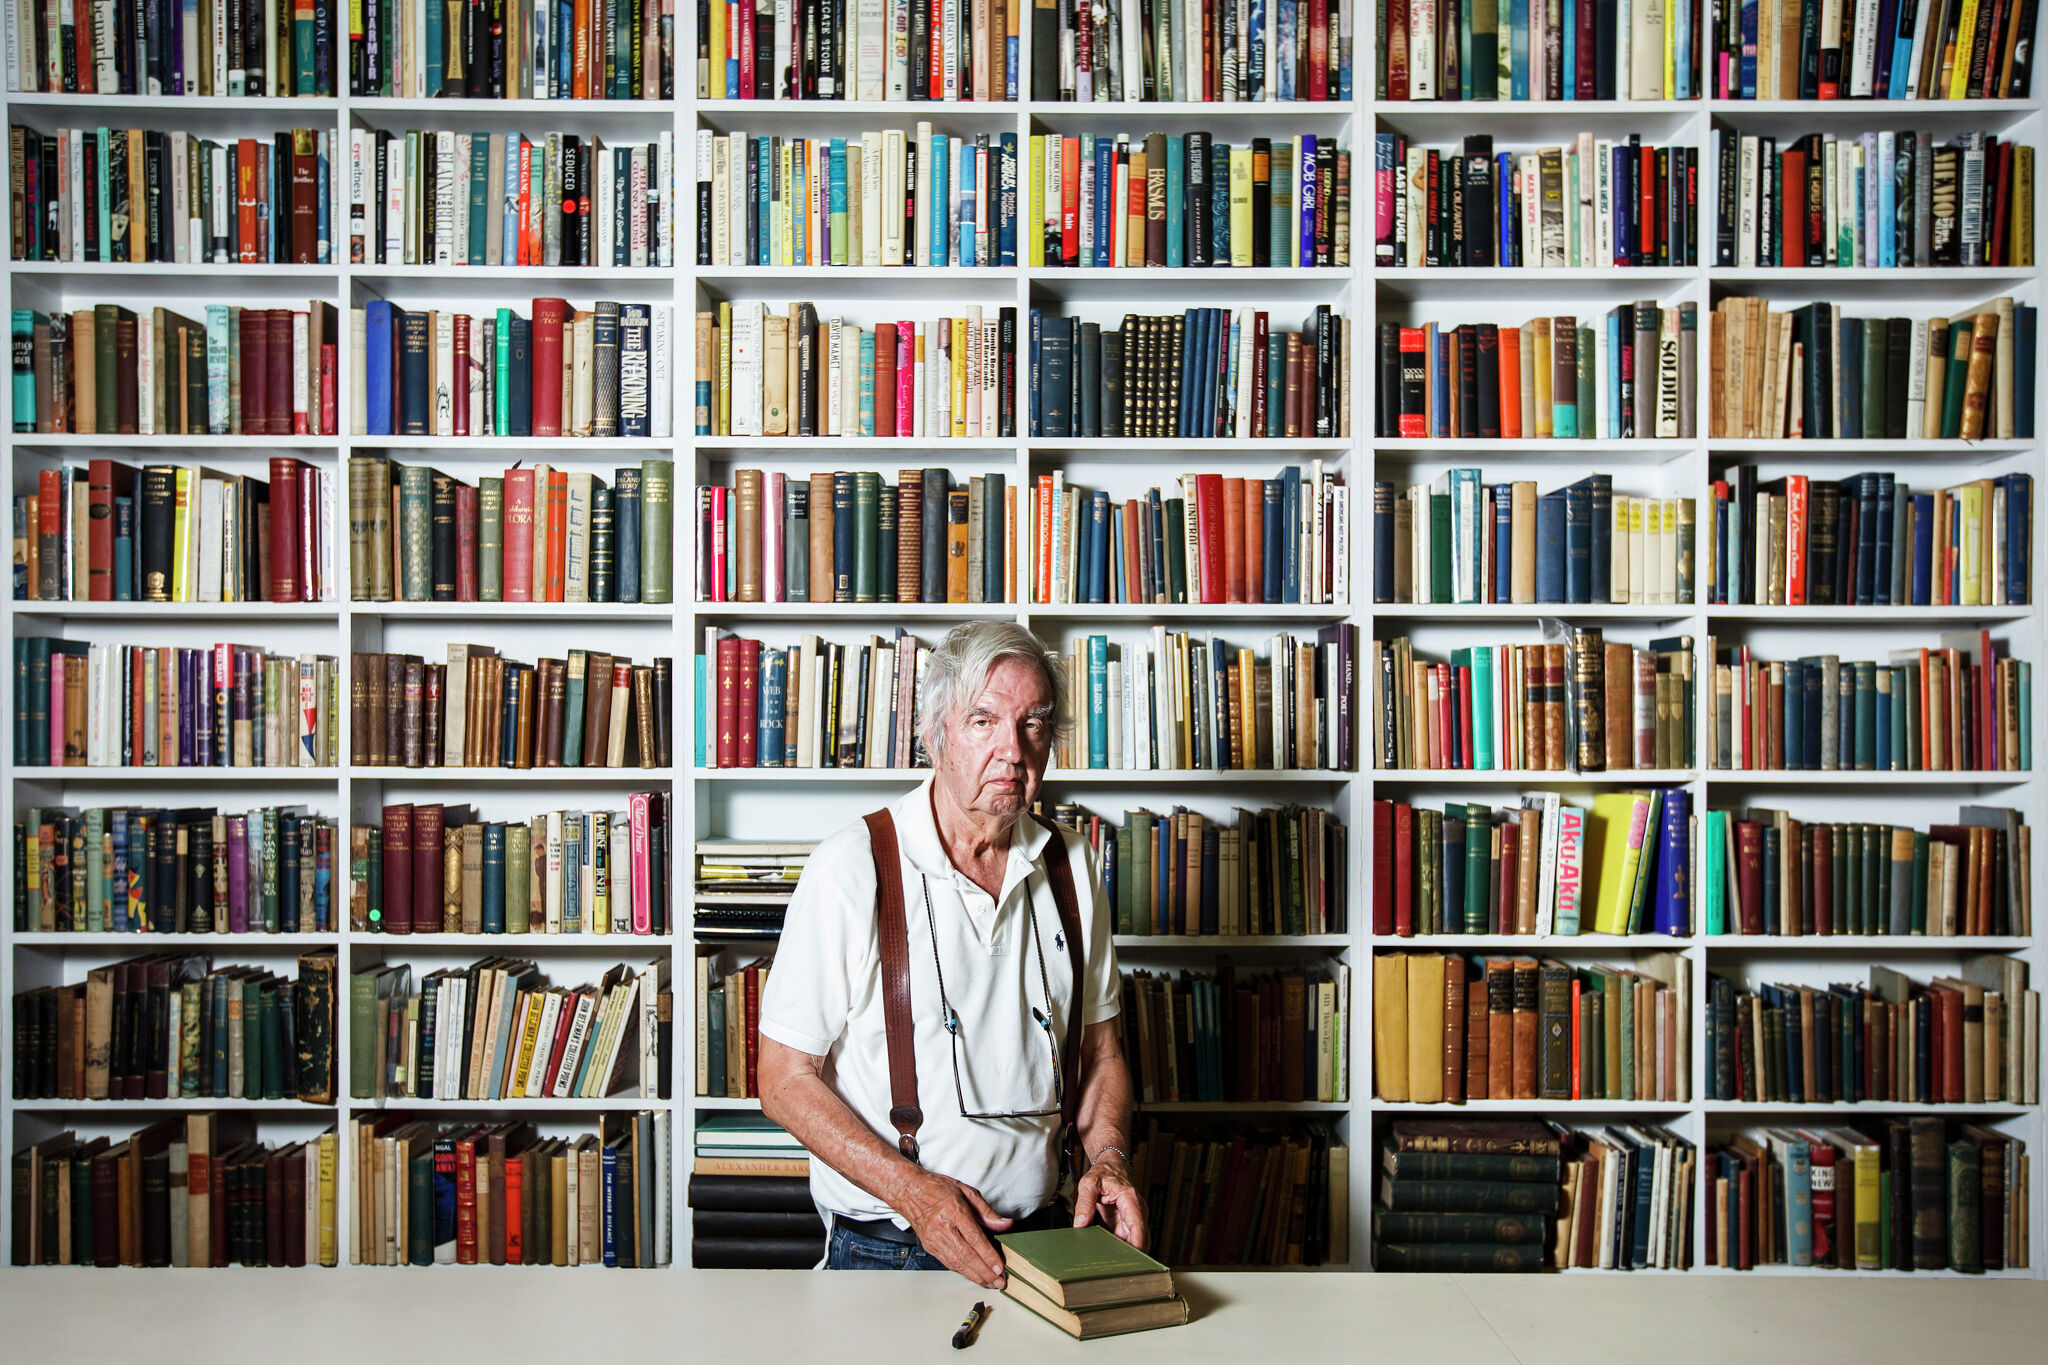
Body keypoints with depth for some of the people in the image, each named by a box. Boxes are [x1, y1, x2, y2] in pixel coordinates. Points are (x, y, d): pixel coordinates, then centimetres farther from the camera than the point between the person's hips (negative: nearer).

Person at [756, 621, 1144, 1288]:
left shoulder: (1071, 866, 3)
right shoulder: (852, 868, -12)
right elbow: (785, 1080, -10)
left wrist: (1107, 1156, -5)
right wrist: (914, 1189, -19)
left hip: (1040, 1232, 3)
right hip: (885, 1250, -3)